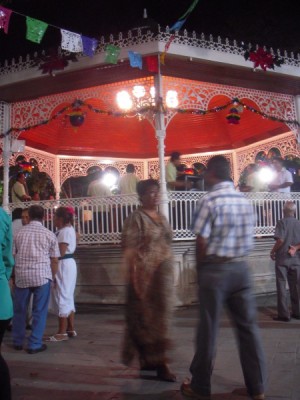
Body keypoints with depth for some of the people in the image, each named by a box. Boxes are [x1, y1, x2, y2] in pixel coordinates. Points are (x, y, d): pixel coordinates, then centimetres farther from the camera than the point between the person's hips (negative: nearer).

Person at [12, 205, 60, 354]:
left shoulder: (20, 233, 7)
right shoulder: (49, 234, 2)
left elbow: (12, 257, 8)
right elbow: (54, 260, 2)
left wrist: (14, 276, 17)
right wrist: (52, 277, 14)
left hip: (21, 275, 2)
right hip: (41, 275, -2)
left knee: (19, 310, 16)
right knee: (39, 311, 7)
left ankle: (18, 342, 28)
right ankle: (34, 344, 10)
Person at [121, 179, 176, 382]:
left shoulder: (162, 218, 13)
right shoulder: (136, 218, -9)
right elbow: (129, 249, -15)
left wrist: (170, 273, 15)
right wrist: (134, 277, -20)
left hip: (163, 275, 8)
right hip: (145, 274, -7)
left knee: (160, 314, 12)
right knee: (147, 316, 1)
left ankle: (149, 359, 26)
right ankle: (158, 362, 9)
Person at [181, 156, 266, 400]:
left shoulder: (209, 201, -12)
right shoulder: (244, 200, 6)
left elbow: (201, 241, -12)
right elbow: (248, 240, 7)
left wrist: (200, 268, 2)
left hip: (215, 269, -5)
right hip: (241, 267, 5)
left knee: (209, 328, 5)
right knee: (247, 326, 11)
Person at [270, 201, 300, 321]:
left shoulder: (282, 222, -9)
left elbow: (280, 240, -18)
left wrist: (272, 251, -6)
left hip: (282, 258, -4)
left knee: (281, 286, 2)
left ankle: (283, 314, 3)